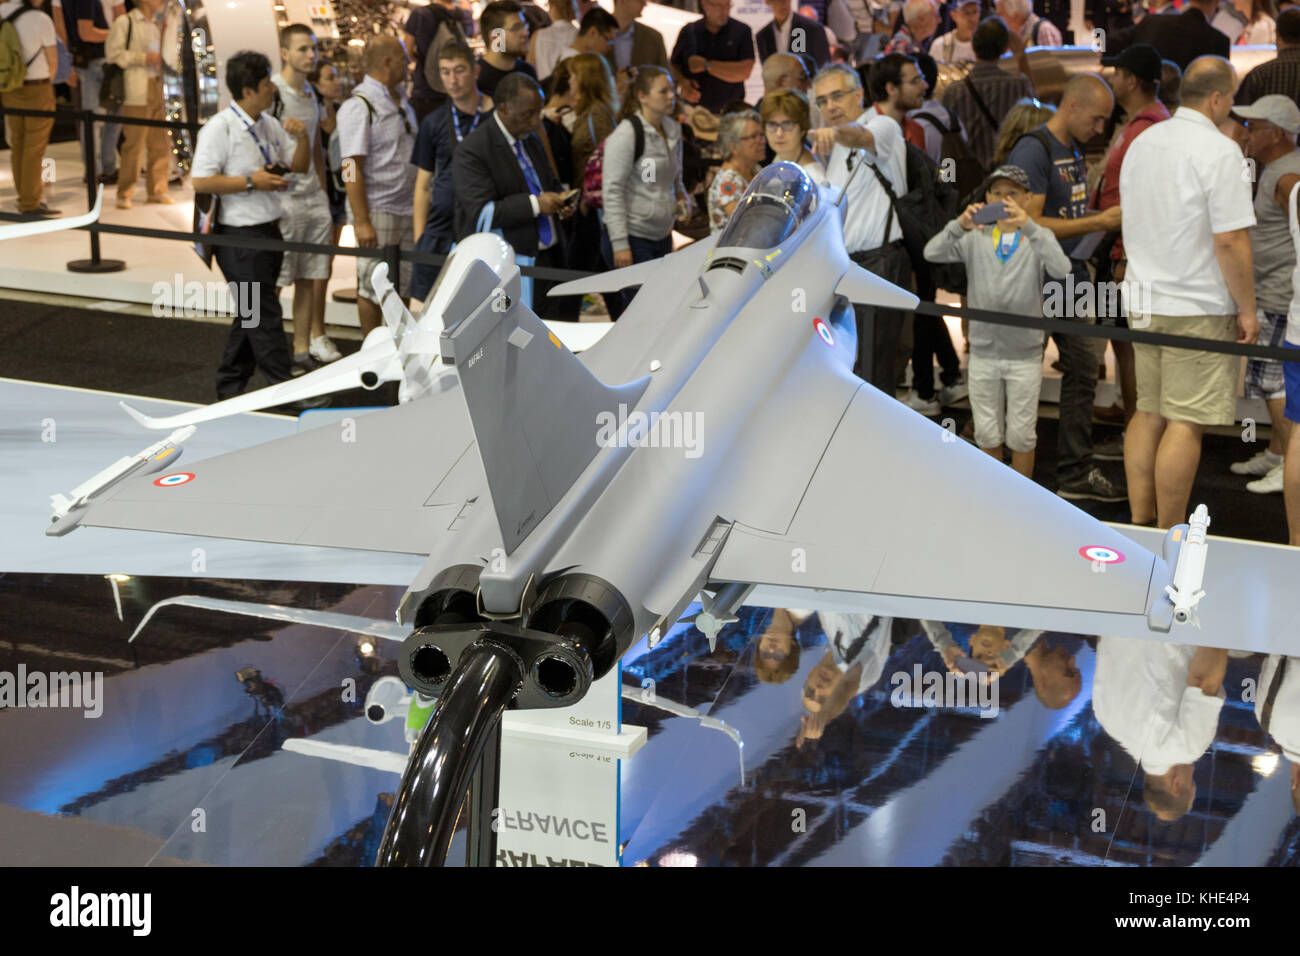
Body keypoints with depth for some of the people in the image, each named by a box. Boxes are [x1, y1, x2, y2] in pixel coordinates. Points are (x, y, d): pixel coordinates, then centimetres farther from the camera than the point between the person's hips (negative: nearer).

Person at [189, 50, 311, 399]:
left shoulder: (268, 124, 11)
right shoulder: (219, 128, -13)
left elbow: (299, 165, 17)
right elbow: (200, 181, -19)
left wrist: (302, 137, -2)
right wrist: (251, 181, -20)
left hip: (267, 230, 9)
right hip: (239, 235, -9)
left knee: (252, 314, 15)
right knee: (264, 316, -4)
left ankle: (230, 386, 26)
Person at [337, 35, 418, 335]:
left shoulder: (402, 100, 13)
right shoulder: (358, 106, -13)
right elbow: (352, 168, -17)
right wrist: (362, 222, -22)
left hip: (408, 209, 8)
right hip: (377, 211, -8)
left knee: (404, 286, 11)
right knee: (373, 287, 0)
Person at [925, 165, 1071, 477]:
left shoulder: (1039, 238, -2)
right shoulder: (975, 238, 2)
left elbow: (1061, 270, -23)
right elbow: (932, 253, -14)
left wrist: (1029, 227, -35)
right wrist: (960, 226, -33)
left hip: (1025, 354, -2)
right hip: (983, 353, 2)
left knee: (1021, 435, 7)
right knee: (987, 434, 12)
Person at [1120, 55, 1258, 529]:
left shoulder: (1141, 143, 10)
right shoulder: (1219, 151, -14)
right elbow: (1231, 241, -18)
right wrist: (1246, 309, -9)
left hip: (1144, 302, 8)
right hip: (1199, 310, -8)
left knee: (1149, 413, 14)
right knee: (1186, 423, -3)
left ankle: (1139, 524, 18)